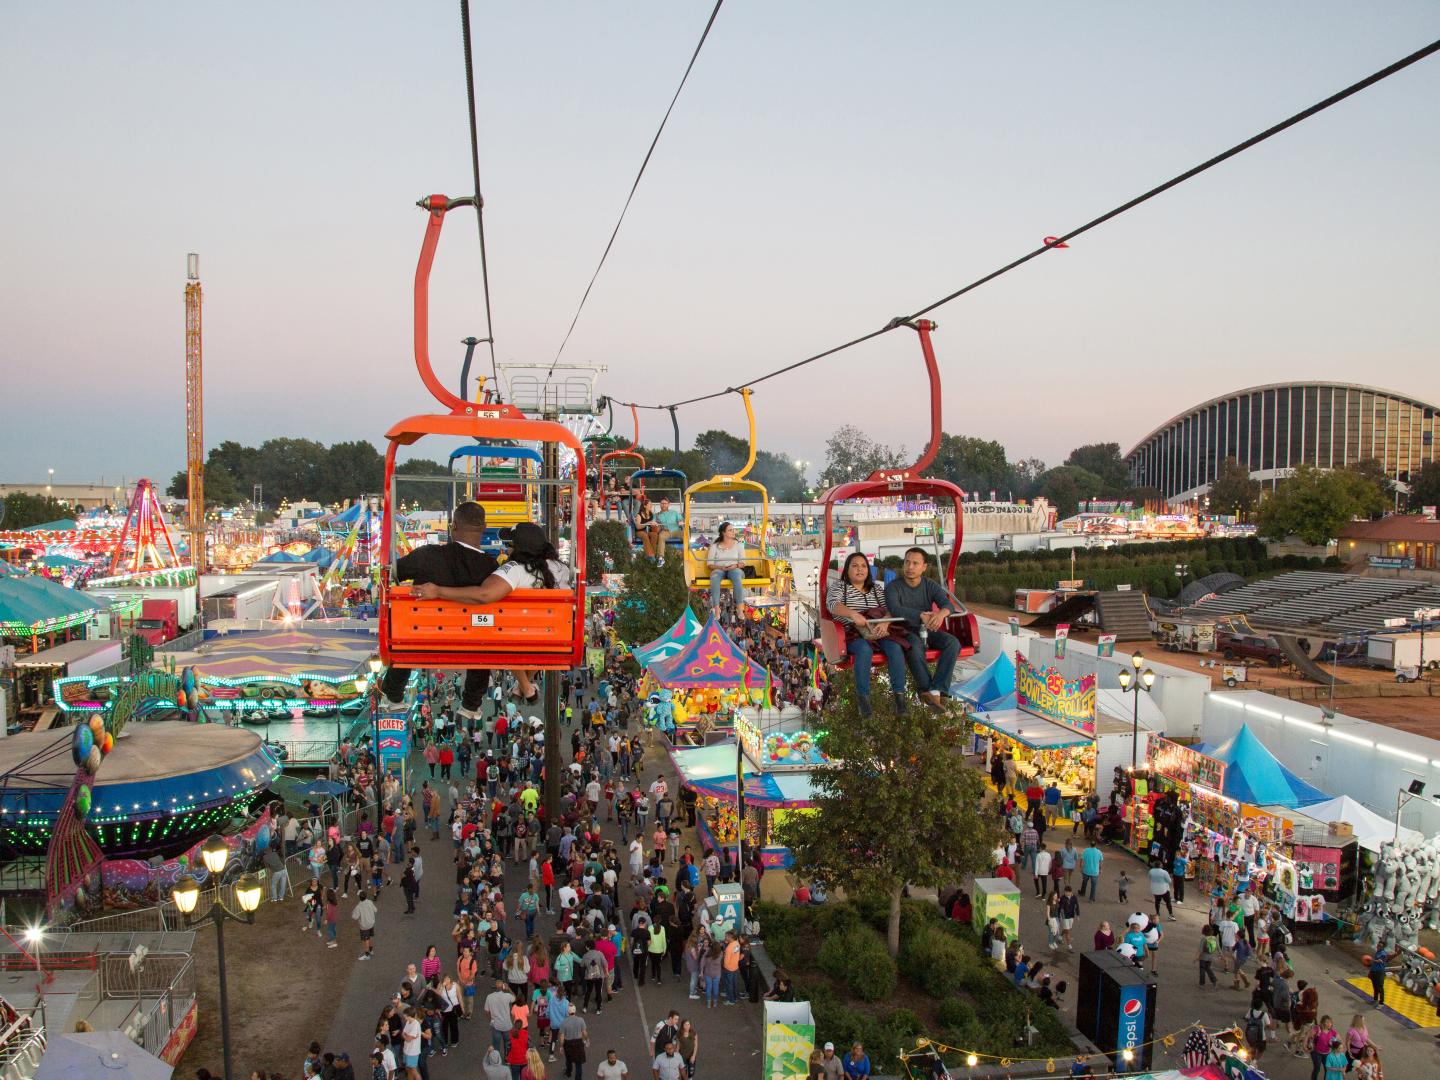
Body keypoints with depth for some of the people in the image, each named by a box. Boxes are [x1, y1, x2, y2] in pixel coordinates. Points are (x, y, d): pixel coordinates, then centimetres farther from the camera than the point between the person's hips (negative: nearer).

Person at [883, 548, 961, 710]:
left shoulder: (931, 585, 6)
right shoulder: (893, 587, -5)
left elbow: (948, 604, -11)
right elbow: (895, 609, -24)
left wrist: (941, 613, -38)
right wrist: (922, 616, -40)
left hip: (928, 630, 4)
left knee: (953, 643, -24)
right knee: (915, 646, -37)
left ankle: (937, 690, -31)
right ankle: (927, 689, -29)